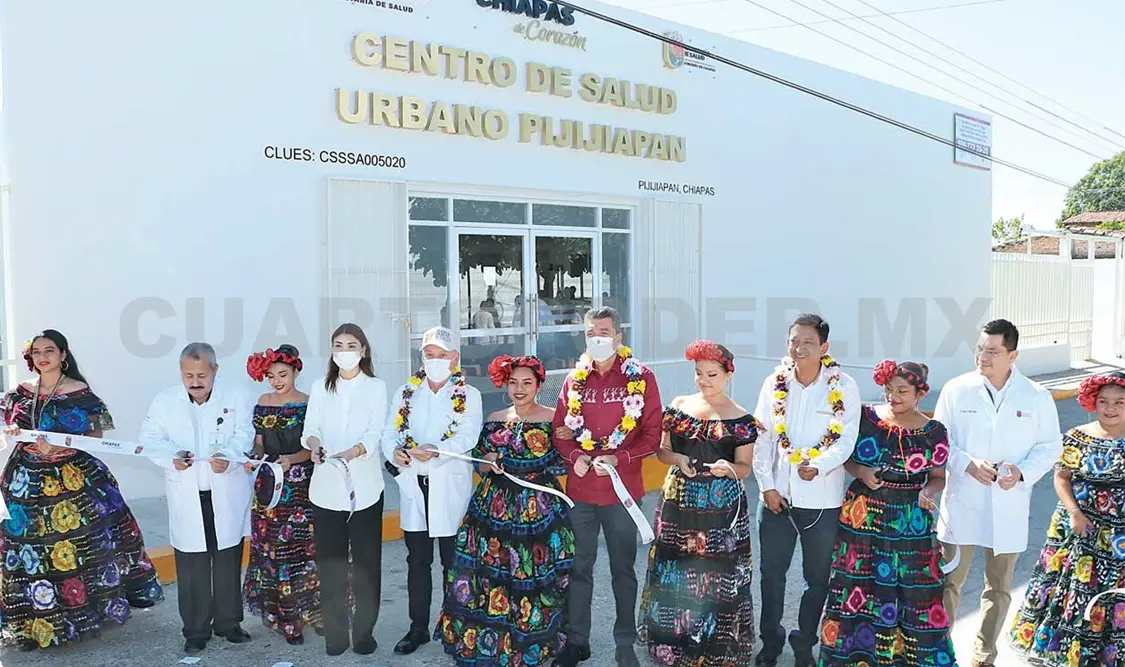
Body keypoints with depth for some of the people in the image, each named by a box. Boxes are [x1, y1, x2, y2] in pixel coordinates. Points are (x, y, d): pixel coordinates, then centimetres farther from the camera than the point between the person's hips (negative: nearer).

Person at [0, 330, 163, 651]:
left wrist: (60, 446, -18)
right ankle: (33, 620, 14)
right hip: (28, 479, 3)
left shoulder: (80, 393, -4)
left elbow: (97, 433, -4)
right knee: (29, 548, 4)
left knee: (78, 545, -1)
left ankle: (87, 609, 13)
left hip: (74, 478, -3)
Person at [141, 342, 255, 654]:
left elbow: (244, 435, -9)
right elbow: (150, 438, -1)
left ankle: (228, 622, 25)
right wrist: (172, 458, -22)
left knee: (229, 561, 10)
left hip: (228, 496, 0)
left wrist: (228, 456, -30)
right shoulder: (165, 400, 1)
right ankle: (195, 630, 18)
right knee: (191, 566, 5)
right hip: (187, 498, 1)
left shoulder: (237, 397, -3)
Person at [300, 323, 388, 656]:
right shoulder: (320, 387, 11)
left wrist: (351, 453, -26)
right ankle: (335, 632, 14)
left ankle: (364, 631, 14)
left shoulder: (376, 387, 4)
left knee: (366, 559, 2)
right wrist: (314, 446, -19)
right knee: (330, 560, 3)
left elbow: (375, 433, -6)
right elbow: (311, 428, 5)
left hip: (364, 486, -2)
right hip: (327, 486, 2)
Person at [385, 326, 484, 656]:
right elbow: (390, 432, 5)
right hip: (413, 486, 3)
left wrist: (436, 451, -30)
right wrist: (394, 451, -18)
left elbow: (468, 436, -13)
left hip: (450, 488, -3)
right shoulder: (405, 393, 12)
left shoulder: (469, 395, 1)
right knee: (417, 561, 10)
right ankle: (418, 627, 22)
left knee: (453, 562, 3)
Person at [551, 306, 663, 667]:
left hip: (622, 489, -2)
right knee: (578, 567, 11)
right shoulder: (574, 379, 7)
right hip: (579, 488, 3)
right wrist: (575, 457, -10)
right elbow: (560, 430, 9)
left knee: (623, 569, 10)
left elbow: (653, 434, -4)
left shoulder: (641, 378, -2)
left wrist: (617, 459, -16)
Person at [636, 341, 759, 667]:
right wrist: (678, 460, -13)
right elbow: (661, 450, 8)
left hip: (721, 507, -2)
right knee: (676, 572, 8)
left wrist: (728, 468, -21)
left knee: (716, 576, -1)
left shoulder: (741, 419, -3)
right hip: (679, 501, 3)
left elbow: (745, 468, 1)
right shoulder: (679, 405, 5)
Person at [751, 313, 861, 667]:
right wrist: (767, 485, -5)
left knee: (817, 576, 12)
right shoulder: (775, 382, -1)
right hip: (777, 495, 2)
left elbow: (846, 439, -9)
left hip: (822, 498, -2)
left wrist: (819, 466, -24)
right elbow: (762, 437, 0)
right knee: (772, 571, 13)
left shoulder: (844, 386, -7)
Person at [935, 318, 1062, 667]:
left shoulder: (1037, 397, -3)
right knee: (949, 582, 3)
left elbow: (1050, 446, 5)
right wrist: (968, 464, -19)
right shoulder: (956, 389, -6)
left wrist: (1023, 472, -13)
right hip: (962, 504, -1)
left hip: (1009, 508, 2)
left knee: (999, 587, 15)